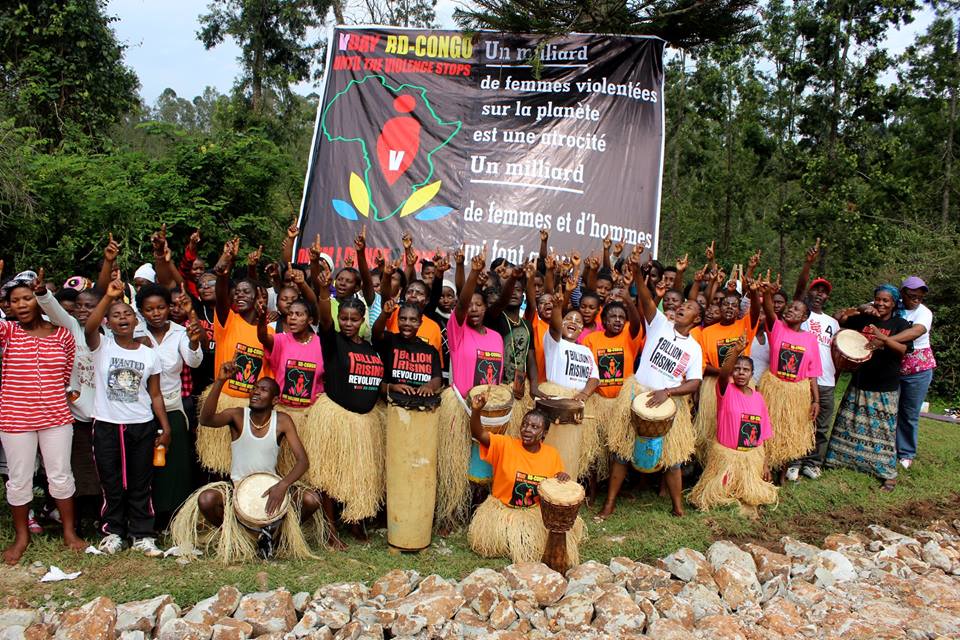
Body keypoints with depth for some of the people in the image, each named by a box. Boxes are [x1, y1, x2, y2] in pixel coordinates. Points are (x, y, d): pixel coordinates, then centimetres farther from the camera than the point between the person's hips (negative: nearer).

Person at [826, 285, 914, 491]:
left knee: (884, 429, -3)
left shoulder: (900, 324, -2)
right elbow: (839, 319, 12)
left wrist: (882, 338, -32)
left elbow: (903, 349, -16)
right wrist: (859, 309, -3)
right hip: (859, 383, 4)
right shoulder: (864, 319, 7)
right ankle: (842, 458, 26)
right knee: (848, 423, 10)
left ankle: (889, 474, 5)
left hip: (885, 388, -4)